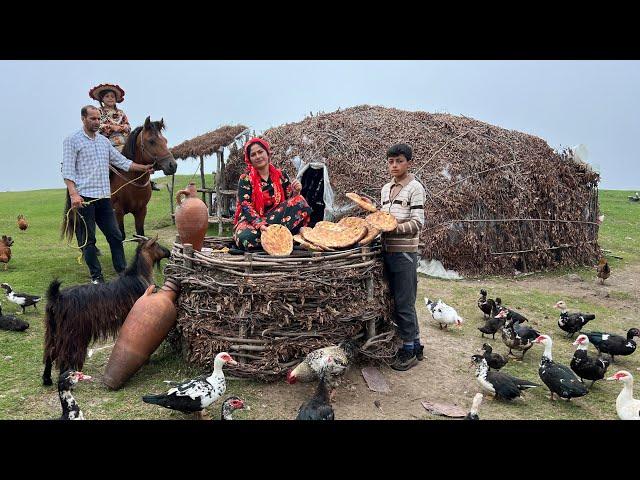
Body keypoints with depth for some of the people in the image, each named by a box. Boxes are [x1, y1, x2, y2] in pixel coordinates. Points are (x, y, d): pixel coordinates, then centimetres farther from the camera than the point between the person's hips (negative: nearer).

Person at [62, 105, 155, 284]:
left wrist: (143, 168, 12)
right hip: (84, 197, -5)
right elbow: (67, 171, -7)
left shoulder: (104, 141, 17)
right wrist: (73, 195, -18)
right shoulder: (72, 140, 0)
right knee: (87, 240, 1)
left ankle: (123, 271, 14)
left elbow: (121, 161, 21)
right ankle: (96, 276, 9)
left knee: (115, 236, 6)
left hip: (104, 196, 5)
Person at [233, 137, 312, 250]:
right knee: (247, 236, -39)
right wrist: (259, 225, -29)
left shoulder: (281, 176, 7)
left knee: (300, 202, -20)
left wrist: (296, 192, -17)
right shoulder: (245, 179, -2)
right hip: (251, 221, -3)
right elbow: (245, 207, -12)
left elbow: (291, 200, 6)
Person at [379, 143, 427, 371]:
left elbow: (417, 223, -13)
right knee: (395, 300, 13)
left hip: (405, 251, -7)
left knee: (404, 302, -1)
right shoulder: (385, 189, 14)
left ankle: (409, 350, 13)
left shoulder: (415, 187, -7)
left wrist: (392, 228, -21)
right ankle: (415, 345, 27)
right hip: (388, 250, 7)